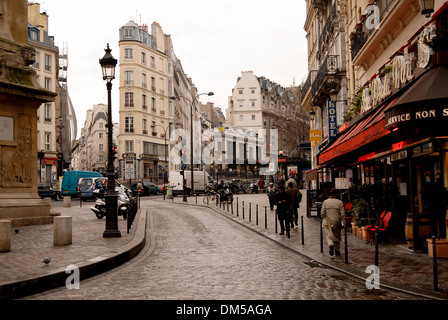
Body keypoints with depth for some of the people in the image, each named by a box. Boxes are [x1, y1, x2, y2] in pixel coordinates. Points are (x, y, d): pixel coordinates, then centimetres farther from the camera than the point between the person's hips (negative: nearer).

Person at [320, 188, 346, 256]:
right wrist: (344, 223, -2)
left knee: (329, 235, 8)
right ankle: (337, 250, 22)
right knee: (337, 235, 15)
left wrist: (324, 220, 13)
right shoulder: (340, 202, -6)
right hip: (337, 222, 0)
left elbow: (322, 213, -3)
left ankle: (331, 244, -22)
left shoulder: (325, 202, -3)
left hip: (328, 222, 0)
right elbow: (343, 214, -8)